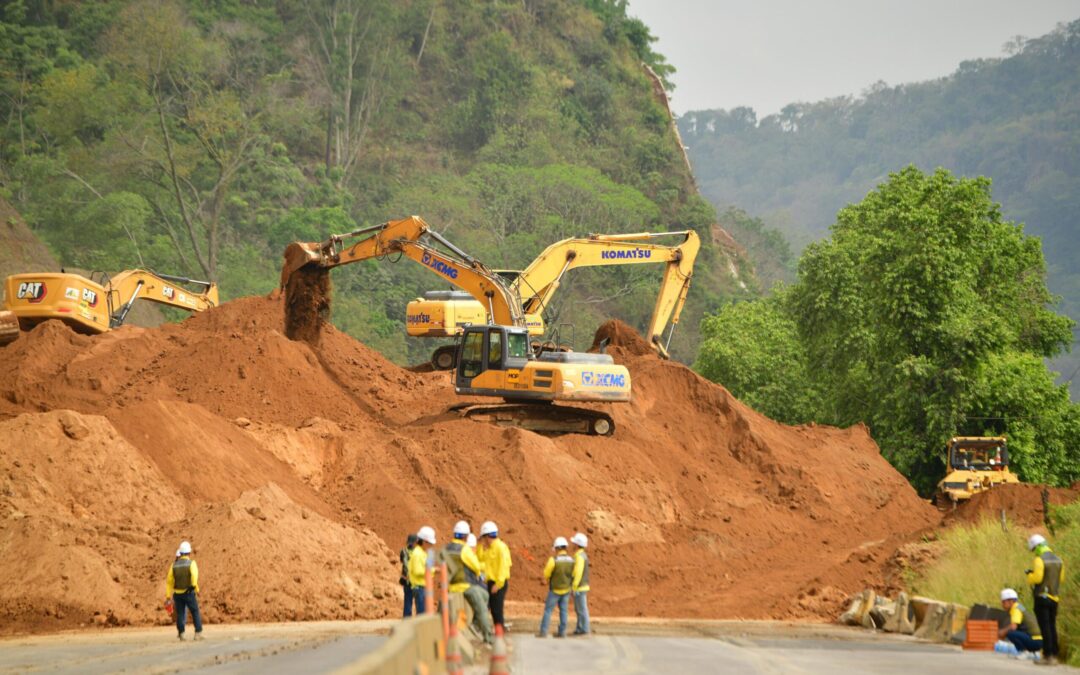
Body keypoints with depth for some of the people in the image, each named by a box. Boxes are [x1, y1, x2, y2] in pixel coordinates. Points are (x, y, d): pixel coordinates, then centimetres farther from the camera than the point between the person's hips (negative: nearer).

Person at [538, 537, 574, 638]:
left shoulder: (553, 560, -20)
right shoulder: (571, 560, -7)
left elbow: (546, 574, -9)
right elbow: (573, 575, 2)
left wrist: (546, 580, 13)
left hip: (555, 590, -4)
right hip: (566, 590, 4)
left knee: (548, 610, 3)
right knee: (563, 611, 11)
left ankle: (543, 631, 2)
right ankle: (562, 632, 13)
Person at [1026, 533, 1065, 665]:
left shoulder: (1039, 560, -14)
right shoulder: (1058, 560, 10)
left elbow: (1037, 578, -21)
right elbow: (1061, 578, 15)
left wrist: (1030, 575, 1)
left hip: (1042, 597, -7)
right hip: (1054, 597, 7)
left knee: (1045, 627, -5)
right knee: (1052, 627, 13)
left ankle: (1048, 656, -7)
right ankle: (1054, 655, 14)